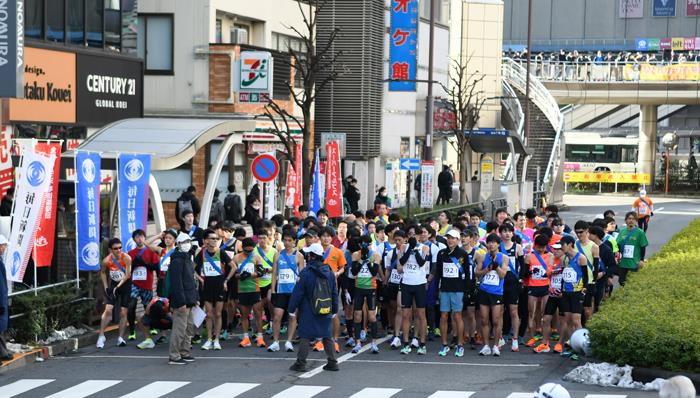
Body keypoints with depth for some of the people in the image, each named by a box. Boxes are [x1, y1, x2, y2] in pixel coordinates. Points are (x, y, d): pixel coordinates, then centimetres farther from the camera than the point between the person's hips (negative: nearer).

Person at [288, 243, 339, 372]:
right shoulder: (329, 272, 5)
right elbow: (334, 292, 12)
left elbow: (297, 292, -10)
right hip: (326, 311, 5)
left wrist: (292, 308, -2)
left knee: (305, 336, 1)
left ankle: (301, 363, 3)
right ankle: (332, 362, 12)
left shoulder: (306, 272, -13)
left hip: (309, 311, -5)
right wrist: (334, 309, 20)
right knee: (327, 336, 12)